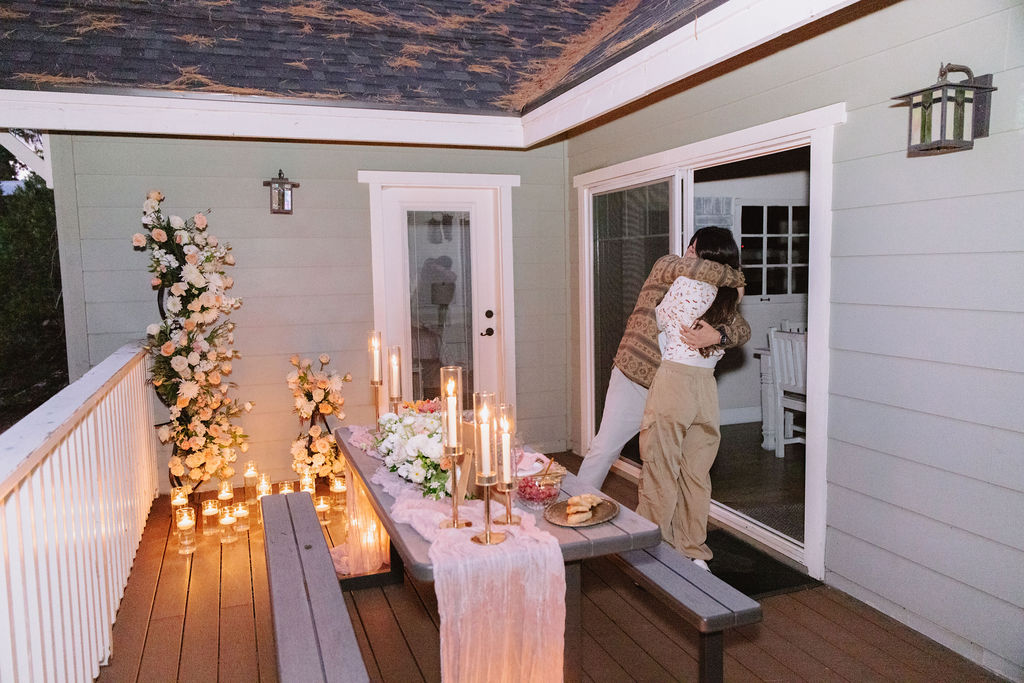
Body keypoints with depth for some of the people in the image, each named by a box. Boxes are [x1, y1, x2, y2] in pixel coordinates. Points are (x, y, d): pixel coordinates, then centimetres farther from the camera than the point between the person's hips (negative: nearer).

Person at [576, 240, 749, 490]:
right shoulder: (666, 265, -7)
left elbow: (742, 328, -8)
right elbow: (688, 269, -32)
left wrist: (717, 336, -31)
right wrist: (735, 277, -18)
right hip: (633, 378, -5)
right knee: (605, 448, 1)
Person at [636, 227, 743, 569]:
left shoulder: (686, 284, -10)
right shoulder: (730, 295, 6)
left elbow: (659, 320, 4)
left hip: (673, 381, -6)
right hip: (707, 387, 6)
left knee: (661, 472, 4)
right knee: (696, 475, 14)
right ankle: (693, 551, 23)